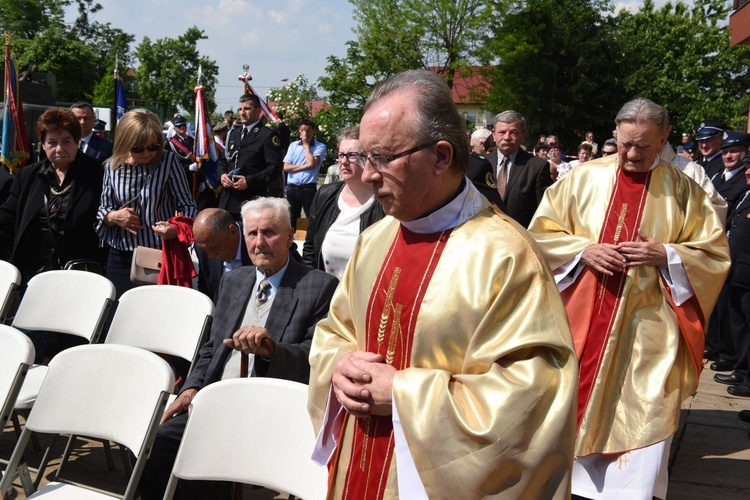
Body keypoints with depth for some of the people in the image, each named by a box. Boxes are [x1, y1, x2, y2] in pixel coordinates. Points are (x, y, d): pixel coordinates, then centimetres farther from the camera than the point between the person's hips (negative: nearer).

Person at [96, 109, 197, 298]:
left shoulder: (168, 161, -8)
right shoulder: (112, 167, 1)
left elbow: (187, 206, -7)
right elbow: (103, 211, 9)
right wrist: (113, 217, -13)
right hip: (121, 260, 3)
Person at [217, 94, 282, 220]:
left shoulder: (268, 135, -3)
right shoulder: (233, 133, 21)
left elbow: (275, 167, -10)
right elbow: (223, 159, 25)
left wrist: (250, 181, -19)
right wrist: (222, 174, 2)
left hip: (252, 200, -7)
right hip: (228, 199, 7)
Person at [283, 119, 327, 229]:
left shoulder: (320, 146, 0)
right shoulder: (293, 145, 11)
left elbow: (312, 163, -16)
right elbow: (286, 167, 2)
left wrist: (306, 145, -5)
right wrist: (304, 166, -9)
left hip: (308, 189, -4)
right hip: (292, 188, 4)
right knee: (291, 220, 11)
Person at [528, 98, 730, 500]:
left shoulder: (684, 192, 1)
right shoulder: (583, 178, 2)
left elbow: (715, 254, 3)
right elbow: (542, 232, 5)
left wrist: (665, 255, -14)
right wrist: (583, 249, -12)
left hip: (648, 326, -1)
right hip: (583, 320, 1)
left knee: (645, 417, 0)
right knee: (579, 403, 10)